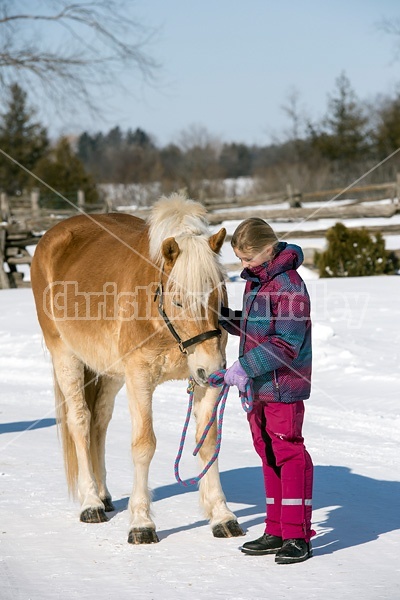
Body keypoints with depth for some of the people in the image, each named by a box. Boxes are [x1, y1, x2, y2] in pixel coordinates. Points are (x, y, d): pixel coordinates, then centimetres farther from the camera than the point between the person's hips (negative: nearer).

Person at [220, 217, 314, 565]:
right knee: (268, 455, 13)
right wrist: (224, 317, 4)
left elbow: (287, 343, -23)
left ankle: (298, 536, 0)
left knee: (289, 453, -5)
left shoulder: (288, 285, -18)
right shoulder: (255, 282, 11)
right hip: (257, 386, 9)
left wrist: (245, 367, -25)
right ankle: (276, 531, 20)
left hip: (283, 386, -9)